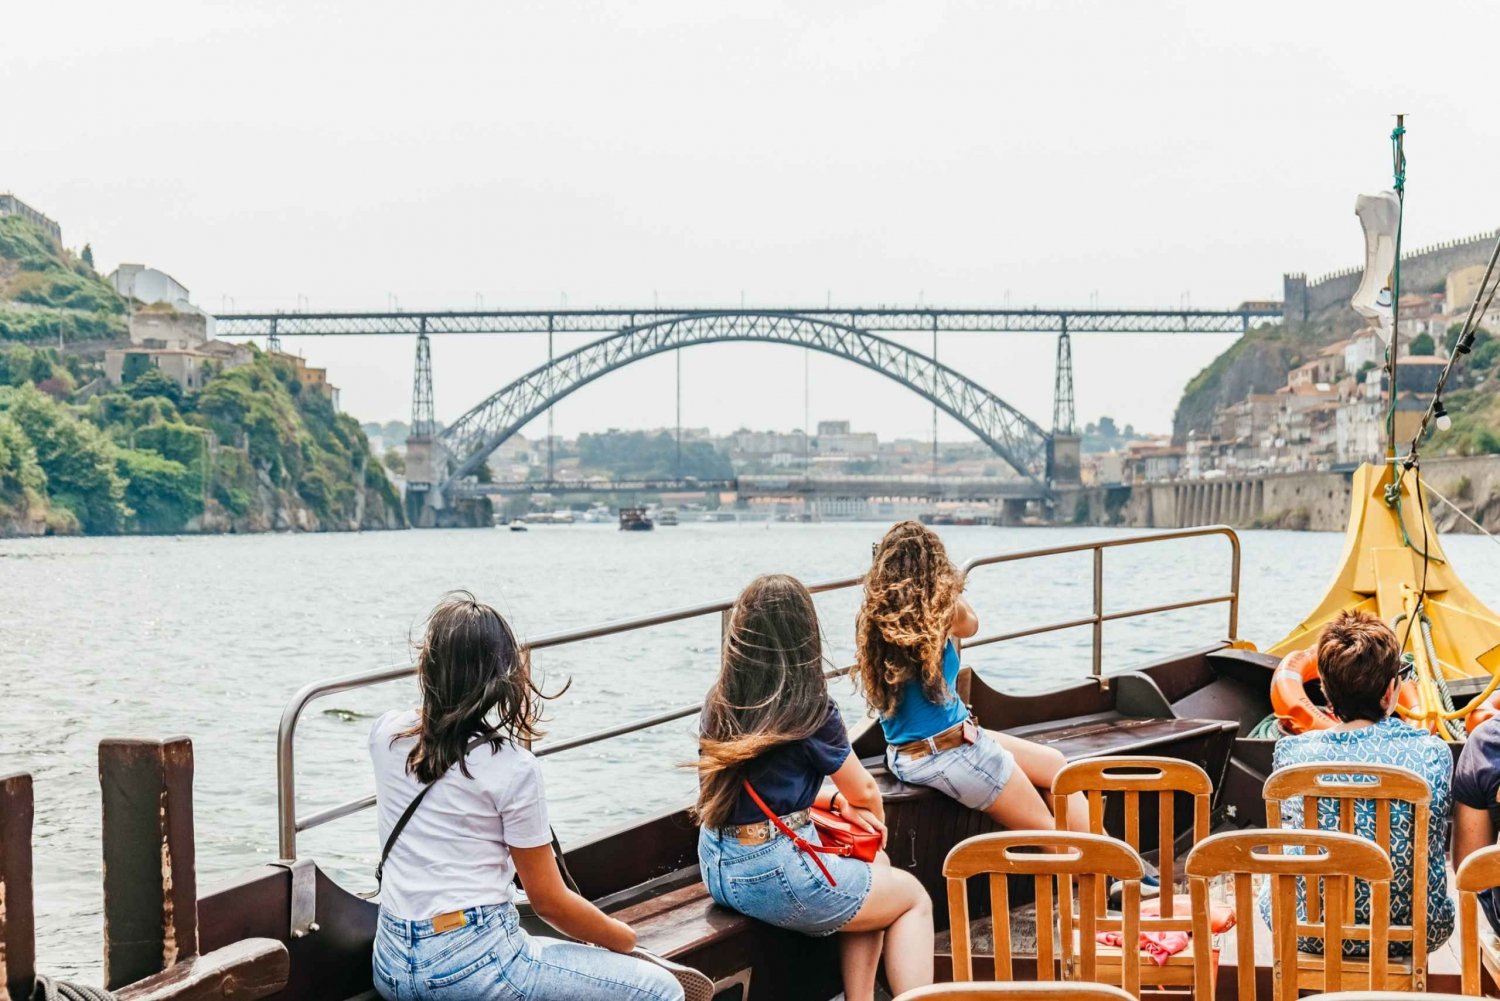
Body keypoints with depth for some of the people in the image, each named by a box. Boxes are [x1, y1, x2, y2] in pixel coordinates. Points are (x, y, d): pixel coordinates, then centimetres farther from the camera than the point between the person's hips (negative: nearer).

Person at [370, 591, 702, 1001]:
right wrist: (622, 937, 10)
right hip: (473, 963, -7)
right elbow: (549, 901, -6)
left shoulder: (385, 736, 0)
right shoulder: (512, 767, -13)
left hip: (391, 967, 8)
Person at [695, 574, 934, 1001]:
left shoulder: (717, 705, 2)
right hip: (777, 874, -7)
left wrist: (834, 800, 11)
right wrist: (876, 822, 23)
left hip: (720, 868, 7)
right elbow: (864, 792, 1)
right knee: (914, 898, 16)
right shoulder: (810, 712, -15)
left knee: (874, 870, 27)